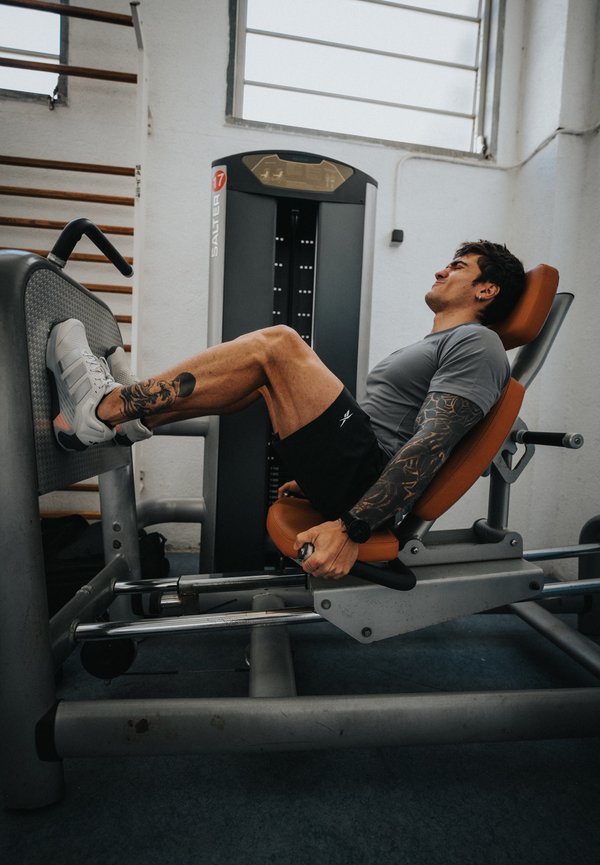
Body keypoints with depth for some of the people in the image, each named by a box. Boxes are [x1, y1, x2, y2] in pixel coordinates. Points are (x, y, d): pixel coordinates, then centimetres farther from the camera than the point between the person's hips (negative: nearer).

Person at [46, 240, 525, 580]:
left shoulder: (476, 343, -5)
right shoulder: (436, 346, 27)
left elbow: (431, 444, -20)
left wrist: (353, 528, -27)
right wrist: (315, 479, 25)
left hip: (367, 485, -10)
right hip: (352, 472, 10)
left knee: (277, 345, -18)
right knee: (263, 364, 11)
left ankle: (106, 405, -9)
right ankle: (127, 420, 7)